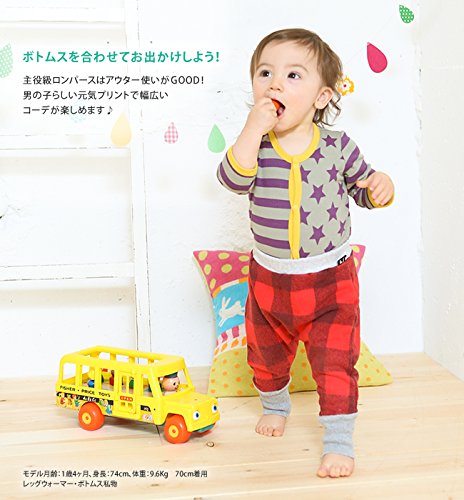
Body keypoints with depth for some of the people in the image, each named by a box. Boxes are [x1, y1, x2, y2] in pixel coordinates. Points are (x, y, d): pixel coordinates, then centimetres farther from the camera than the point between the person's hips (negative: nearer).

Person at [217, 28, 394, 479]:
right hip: (269, 278, 2)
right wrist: (253, 130, -34)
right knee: (266, 354, 21)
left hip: (330, 278, -2)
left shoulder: (337, 145, -9)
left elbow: (362, 187, 5)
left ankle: (339, 440, 15)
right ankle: (275, 403, 50)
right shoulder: (255, 143, -10)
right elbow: (233, 179, -28)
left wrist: (380, 187, -17)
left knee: (335, 361, -1)